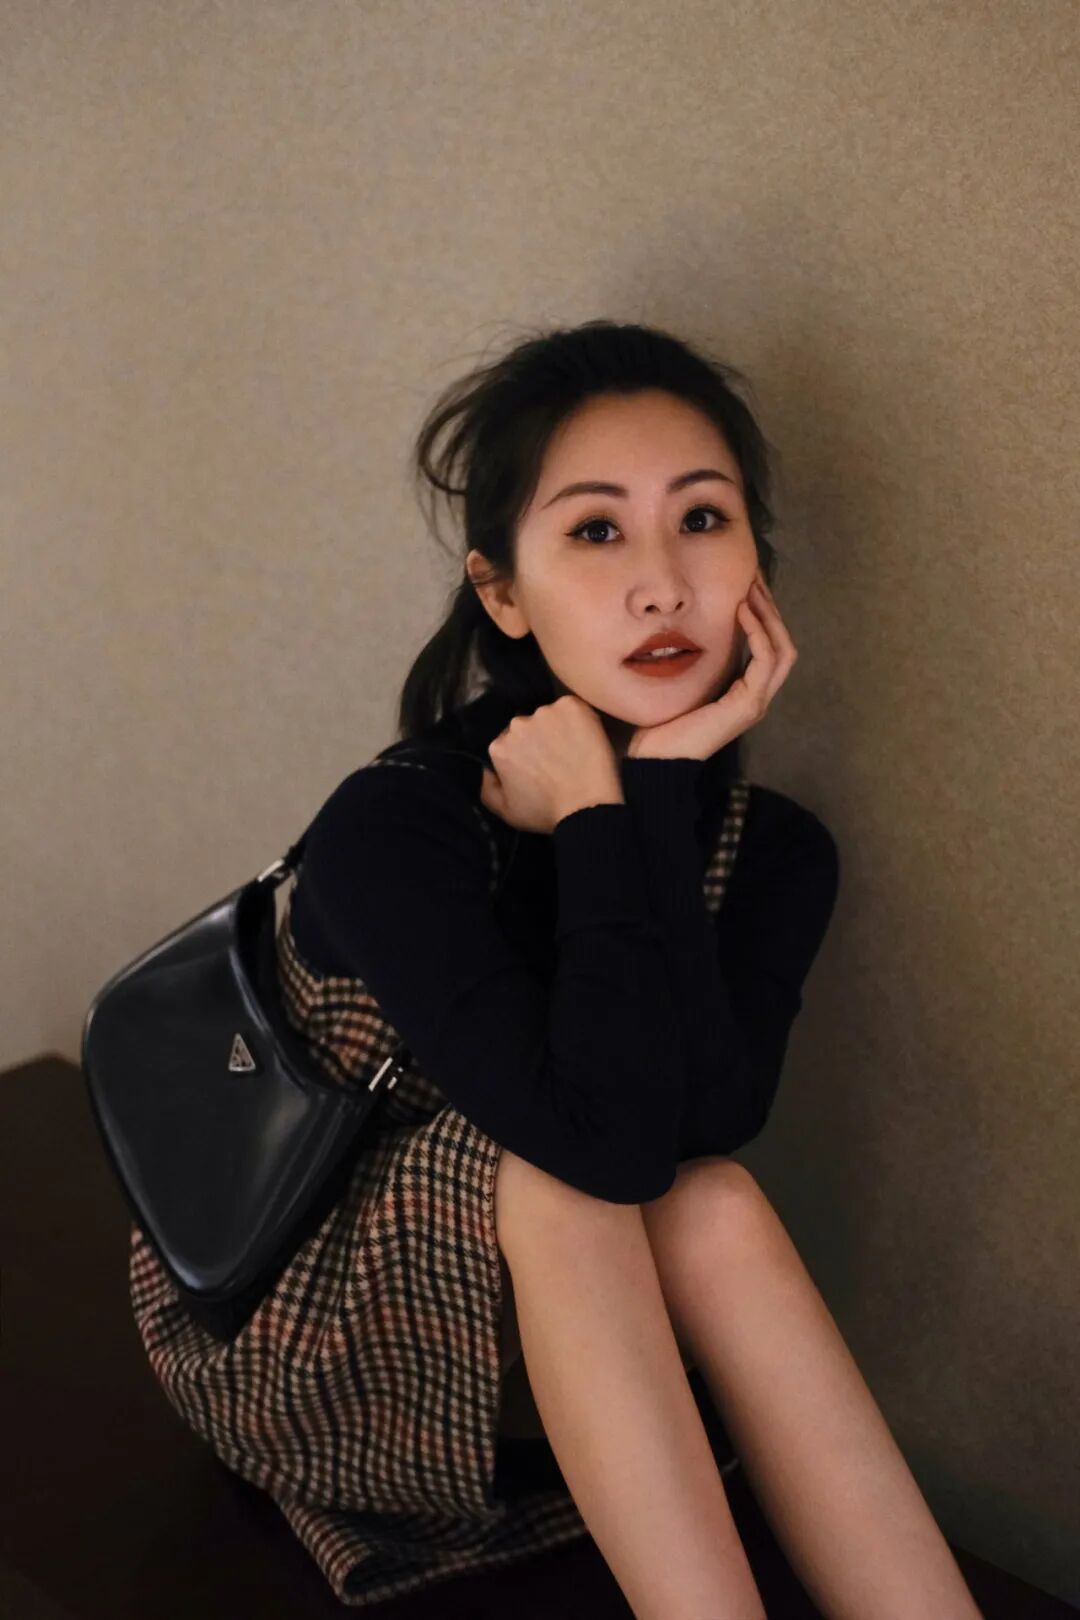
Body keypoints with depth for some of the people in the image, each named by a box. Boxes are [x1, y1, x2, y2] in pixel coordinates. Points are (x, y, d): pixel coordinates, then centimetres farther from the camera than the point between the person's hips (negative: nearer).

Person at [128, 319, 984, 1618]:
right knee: (553, 1158, -32)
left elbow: (701, 1120, -27)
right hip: (285, 1352, -4)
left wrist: (659, 784, -29)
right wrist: (602, 817, -29)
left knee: (708, 1204, -28)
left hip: (555, 1357, 4)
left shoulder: (772, 848, -9)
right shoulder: (390, 829, -26)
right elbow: (603, 1135, -38)